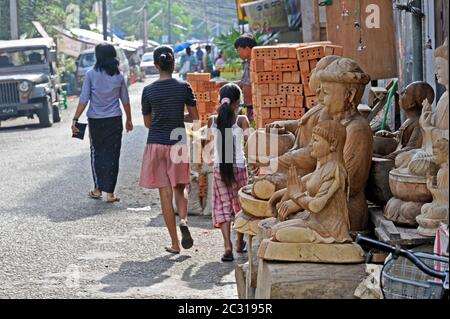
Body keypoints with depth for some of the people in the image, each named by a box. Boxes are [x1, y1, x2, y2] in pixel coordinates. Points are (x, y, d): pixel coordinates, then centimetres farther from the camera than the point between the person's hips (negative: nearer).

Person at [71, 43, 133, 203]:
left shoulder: (91, 74, -7)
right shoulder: (119, 76, 0)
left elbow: (84, 100, -9)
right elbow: (125, 101, 8)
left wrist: (75, 119, -4)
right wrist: (129, 120, 20)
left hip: (95, 120, -1)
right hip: (114, 121, 1)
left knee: (97, 153, 15)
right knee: (112, 155, 4)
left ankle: (97, 189, 16)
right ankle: (110, 193, 4)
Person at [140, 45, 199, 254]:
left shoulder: (148, 91, -4)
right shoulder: (184, 87, -5)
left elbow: (147, 122, 6)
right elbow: (195, 117, 2)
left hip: (156, 143, 0)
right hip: (178, 142, 0)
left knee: (165, 193, 4)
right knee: (179, 188, 18)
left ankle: (175, 244, 7)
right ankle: (183, 220, -11)